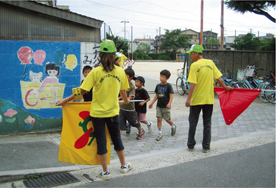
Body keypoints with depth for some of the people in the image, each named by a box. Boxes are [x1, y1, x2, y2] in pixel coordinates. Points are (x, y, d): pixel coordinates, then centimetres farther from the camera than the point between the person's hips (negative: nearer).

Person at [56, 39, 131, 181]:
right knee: (117, 138, 20)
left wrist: (66, 100, -1)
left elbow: (83, 91, -12)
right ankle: (124, 166, 35)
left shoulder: (96, 72, -12)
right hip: (113, 111, 3)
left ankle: (105, 172, 17)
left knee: (101, 140, 9)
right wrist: (125, 100, 28)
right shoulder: (120, 71, -4)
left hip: (98, 112, -2)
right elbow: (123, 91, 5)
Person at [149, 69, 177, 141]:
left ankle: (173, 126, 37)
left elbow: (171, 95, -14)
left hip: (166, 106, -4)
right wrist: (152, 103, 11)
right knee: (159, 119, -2)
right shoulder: (158, 86, 6)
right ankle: (160, 133, 6)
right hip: (159, 105, 4)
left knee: (167, 119, 6)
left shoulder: (168, 86, -10)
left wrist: (169, 103, -27)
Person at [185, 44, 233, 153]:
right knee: (207, 123, 11)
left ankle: (190, 145, 19)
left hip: (196, 99, -4)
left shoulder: (194, 65, -13)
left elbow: (193, 84, -19)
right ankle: (206, 147, 14)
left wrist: (189, 99, -18)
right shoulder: (210, 63, 2)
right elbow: (218, 78, 4)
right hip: (209, 99, 4)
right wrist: (226, 87, 20)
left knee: (193, 123, 10)